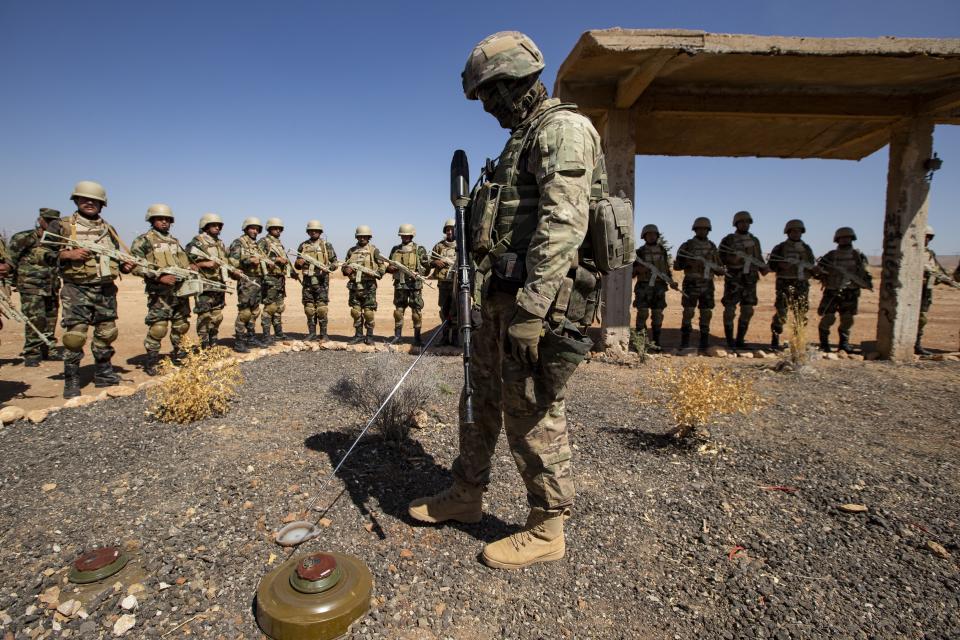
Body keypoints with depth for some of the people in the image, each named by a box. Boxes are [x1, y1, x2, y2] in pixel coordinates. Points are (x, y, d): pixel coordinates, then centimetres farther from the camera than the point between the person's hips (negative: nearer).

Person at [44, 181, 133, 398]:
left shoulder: (108, 229, 15)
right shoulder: (62, 226, 2)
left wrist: (125, 265, -1)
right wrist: (68, 254, -19)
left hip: (106, 290, 4)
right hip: (77, 290, -4)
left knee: (106, 334, 10)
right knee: (75, 336, -7)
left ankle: (104, 374, 24)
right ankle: (71, 382, 3)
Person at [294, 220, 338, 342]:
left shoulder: (326, 245, 3)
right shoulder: (303, 246, 11)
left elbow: (335, 262, 4)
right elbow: (297, 264, 18)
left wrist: (328, 268, -15)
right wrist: (298, 263, -6)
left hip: (322, 281, -3)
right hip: (307, 281, 3)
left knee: (321, 309, -6)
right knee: (309, 309, 5)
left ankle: (323, 334, 1)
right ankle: (312, 333, 14)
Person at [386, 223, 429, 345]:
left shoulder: (419, 250, 1)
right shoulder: (395, 249, 13)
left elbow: (427, 267, 0)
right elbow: (389, 266, 20)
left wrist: (417, 273, -16)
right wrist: (390, 268, -3)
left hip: (414, 284, -3)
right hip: (399, 284, 3)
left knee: (416, 311, -2)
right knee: (398, 310, 7)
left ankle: (417, 337, 7)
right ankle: (397, 335, 16)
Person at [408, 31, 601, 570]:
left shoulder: (564, 127, -7)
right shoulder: (523, 138, 23)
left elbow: (564, 221, -22)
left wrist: (533, 306, -28)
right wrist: (481, 293, 22)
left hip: (539, 298, -10)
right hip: (502, 293, 10)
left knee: (532, 415, -1)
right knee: (482, 399, 17)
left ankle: (547, 531, 18)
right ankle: (466, 495, 35)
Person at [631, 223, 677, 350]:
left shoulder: (663, 251, 12)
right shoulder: (639, 252, 2)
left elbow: (667, 269, 16)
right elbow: (631, 272, 3)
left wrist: (671, 282, 1)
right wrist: (638, 269, -17)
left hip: (659, 288, 3)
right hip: (643, 287, -3)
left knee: (658, 315, 5)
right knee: (642, 314, -8)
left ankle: (656, 341, 12)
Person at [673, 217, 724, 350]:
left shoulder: (712, 247, 11)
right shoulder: (687, 246, 0)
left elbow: (718, 267, 17)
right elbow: (677, 266, 0)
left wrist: (720, 270, -6)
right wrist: (688, 264, -19)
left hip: (707, 285, 4)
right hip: (691, 284, -3)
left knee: (706, 313, 4)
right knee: (688, 312, -8)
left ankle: (704, 341, 13)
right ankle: (685, 341, -2)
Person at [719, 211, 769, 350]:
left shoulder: (755, 240, 15)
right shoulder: (728, 240, 0)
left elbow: (759, 258, 18)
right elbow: (720, 258, -3)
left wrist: (763, 268, -1)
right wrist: (731, 259, -21)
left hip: (750, 280, 5)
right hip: (733, 279, -5)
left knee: (747, 311, 5)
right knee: (730, 310, -4)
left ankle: (740, 340, 15)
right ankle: (730, 342, 5)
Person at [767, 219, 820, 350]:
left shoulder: (806, 248, 15)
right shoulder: (780, 248, 3)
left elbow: (812, 266, 19)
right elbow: (770, 265, 1)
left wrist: (815, 270, -3)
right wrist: (780, 265, -18)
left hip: (802, 285, 4)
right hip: (784, 284, -4)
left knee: (801, 314, 6)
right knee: (780, 312, -11)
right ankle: (775, 340, -4)